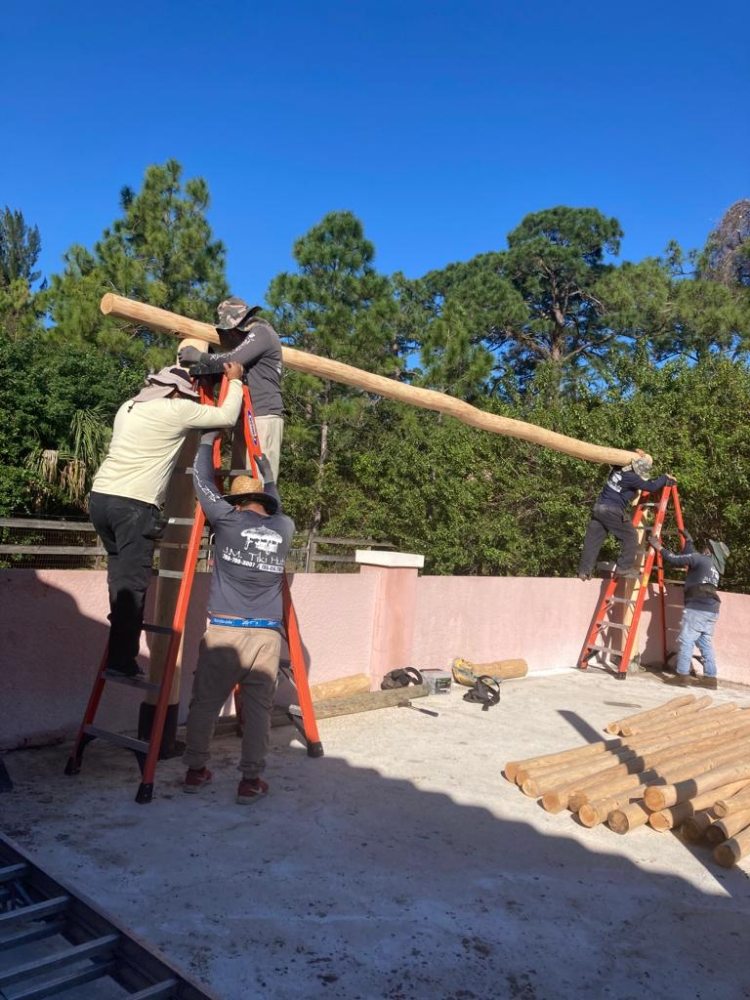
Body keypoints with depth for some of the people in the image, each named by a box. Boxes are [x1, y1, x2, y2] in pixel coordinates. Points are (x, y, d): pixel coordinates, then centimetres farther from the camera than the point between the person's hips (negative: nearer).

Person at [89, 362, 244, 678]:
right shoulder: (177, 409, -2)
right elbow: (226, 417, 2)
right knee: (133, 582, -3)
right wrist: (235, 381, 18)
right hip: (134, 505, -8)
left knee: (121, 574, 19)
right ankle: (121, 659, -2)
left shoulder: (128, 408, 20)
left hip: (100, 496, 8)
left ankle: (118, 649, 24)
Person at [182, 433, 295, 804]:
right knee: (258, 708, 8)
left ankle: (195, 770, 25)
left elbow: (203, 483, 12)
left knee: (205, 702, 13)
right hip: (266, 634, 1)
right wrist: (263, 463, 41)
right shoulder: (284, 528, 7)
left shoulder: (226, 520, 0)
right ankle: (251, 780, 11)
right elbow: (274, 503, 29)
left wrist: (206, 442, 26)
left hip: (223, 630, -1)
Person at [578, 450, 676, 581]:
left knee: (592, 539, 8)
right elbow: (651, 486, -9)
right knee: (630, 537, 4)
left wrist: (636, 456, 32)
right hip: (613, 511, -8)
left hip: (599, 507, 8)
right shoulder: (631, 478, -14)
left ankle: (584, 570, 9)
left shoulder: (618, 469, 7)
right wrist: (665, 478, 7)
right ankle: (625, 568, 1)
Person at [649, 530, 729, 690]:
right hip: (711, 610, 9)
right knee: (706, 643, 11)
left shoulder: (701, 559, -1)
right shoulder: (715, 567, 23)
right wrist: (688, 542, 45)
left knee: (686, 640, -7)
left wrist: (659, 547, 4)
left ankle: (682, 675, -9)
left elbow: (675, 559, -7)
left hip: (697, 608, -9)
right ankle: (710, 677, 10)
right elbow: (691, 559, 35)